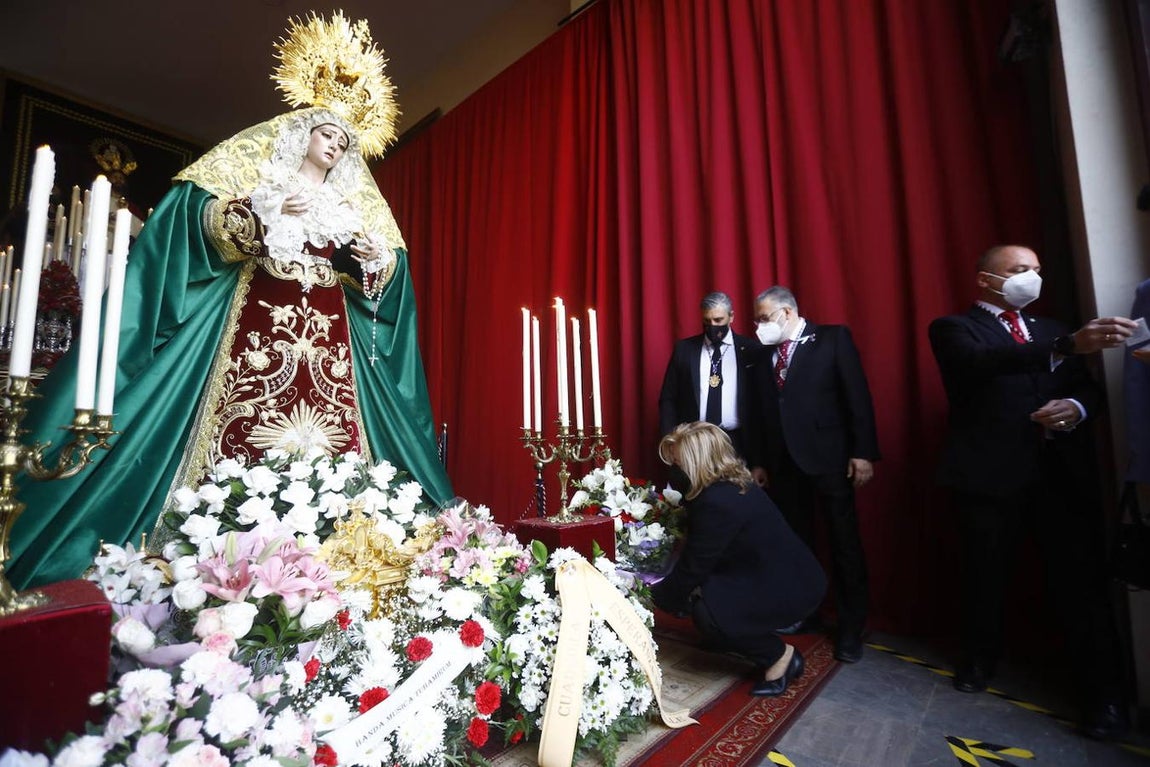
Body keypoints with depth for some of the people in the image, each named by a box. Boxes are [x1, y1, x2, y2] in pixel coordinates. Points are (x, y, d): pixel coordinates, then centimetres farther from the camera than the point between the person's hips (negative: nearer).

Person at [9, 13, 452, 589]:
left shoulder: (354, 201, 20)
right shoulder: (262, 172, 13)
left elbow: (381, 270, 18)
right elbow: (206, 215, 2)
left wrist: (372, 257, -4)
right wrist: (268, 216, -12)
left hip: (327, 331, 3)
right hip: (258, 320, -2)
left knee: (331, 428, -8)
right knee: (247, 420, -10)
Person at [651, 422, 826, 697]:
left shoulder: (718, 502, -30)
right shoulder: (732, 483, 1)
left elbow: (693, 567, -20)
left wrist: (654, 597, -7)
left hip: (790, 587, -10)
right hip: (784, 575, 10)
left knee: (706, 612, -23)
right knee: (700, 593, 4)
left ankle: (780, 654, 1)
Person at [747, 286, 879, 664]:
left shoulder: (833, 338, -3)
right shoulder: (764, 354, 10)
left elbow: (857, 396, -8)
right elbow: (761, 413, 11)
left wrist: (862, 452, -13)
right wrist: (760, 461, 9)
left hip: (828, 457, -4)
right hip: (783, 462, 5)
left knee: (844, 544, 5)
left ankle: (850, 628, 21)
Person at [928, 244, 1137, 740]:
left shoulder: (1051, 328, 19)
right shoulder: (953, 327, 0)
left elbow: (1089, 387, 14)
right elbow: (981, 362, -21)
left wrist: (1076, 408, -9)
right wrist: (1067, 346, -34)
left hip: (1064, 472, 4)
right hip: (992, 473, -4)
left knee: (1080, 581, 2)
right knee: (985, 577, 9)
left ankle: (1102, 691, 19)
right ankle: (981, 659, 29)